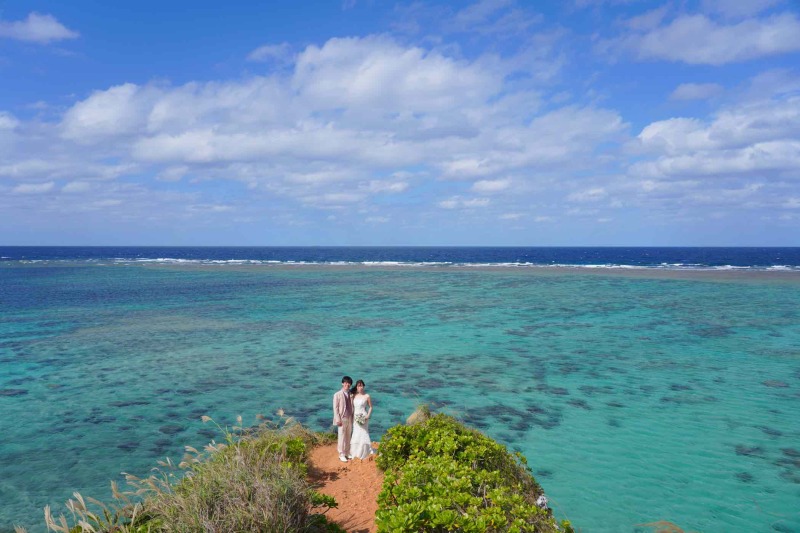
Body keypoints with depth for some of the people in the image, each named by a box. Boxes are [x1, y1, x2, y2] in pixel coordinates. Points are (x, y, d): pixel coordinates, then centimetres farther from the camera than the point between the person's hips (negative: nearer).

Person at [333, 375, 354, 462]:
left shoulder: (351, 394, 5)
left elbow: (352, 406, 11)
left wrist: (353, 417, 5)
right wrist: (338, 420, -13)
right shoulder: (337, 395, -8)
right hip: (342, 419, -4)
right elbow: (335, 408, -8)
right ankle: (342, 454, 11)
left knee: (348, 436, 12)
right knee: (342, 436, 2)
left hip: (350, 418, 4)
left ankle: (347, 453, 23)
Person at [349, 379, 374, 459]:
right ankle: (356, 453, 20)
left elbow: (370, 407, -2)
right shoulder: (354, 396, 4)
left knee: (363, 434, -3)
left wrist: (368, 416, -13)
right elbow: (352, 406, 10)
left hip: (363, 417, -4)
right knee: (356, 434, 10)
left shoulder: (367, 396, -7)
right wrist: (352, 416, 0)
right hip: (355, 417, 4)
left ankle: (364, 453, 8)